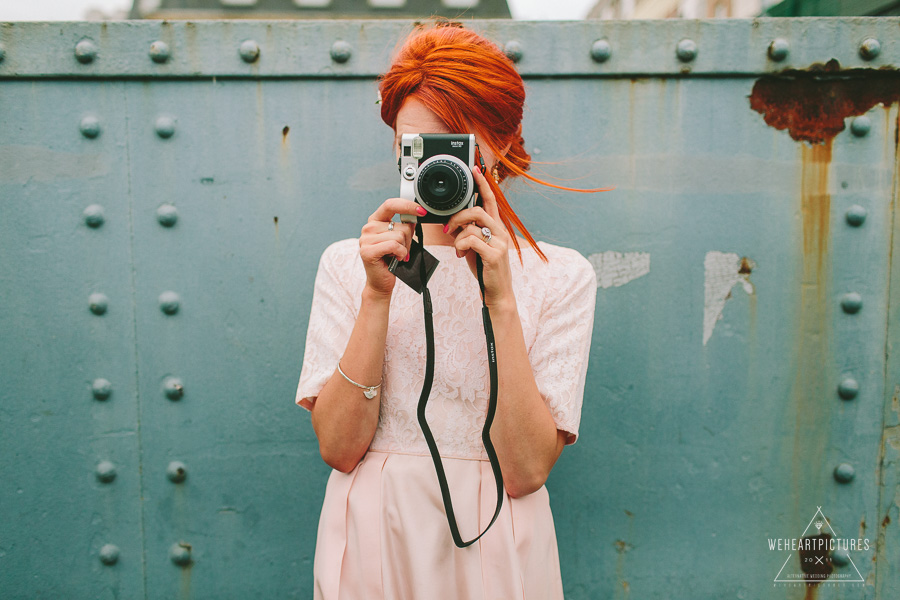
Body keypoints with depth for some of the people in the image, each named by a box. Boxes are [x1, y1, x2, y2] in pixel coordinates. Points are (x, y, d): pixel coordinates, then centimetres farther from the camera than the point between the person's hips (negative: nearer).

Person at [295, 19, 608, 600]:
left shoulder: (561, 275, -5)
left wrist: (500, 302, -21)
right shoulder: (347, 264, -1)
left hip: (495, 551, 0)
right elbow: (338, 446, -10)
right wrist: (378, 295, -18)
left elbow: (526, 470, -14)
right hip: (372, 545, 1)